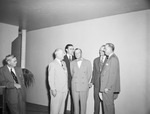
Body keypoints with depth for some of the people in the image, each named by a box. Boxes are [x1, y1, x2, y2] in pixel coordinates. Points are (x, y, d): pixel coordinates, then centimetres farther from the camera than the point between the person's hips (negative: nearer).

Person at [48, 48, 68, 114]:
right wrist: (53, 89, -14)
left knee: (62, 107, 12)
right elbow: (50, 78, -11)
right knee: (55, 107, 1)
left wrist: (66, 87, 11)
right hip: (56, 91, -7)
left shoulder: (64, 63, 14)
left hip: (64, 90, 7)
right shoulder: (52, 64, -7)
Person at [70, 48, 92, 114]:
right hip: (74, 86, 1)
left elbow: (89, 74, 6)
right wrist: (75, 81, 12)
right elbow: (71, 74, 12)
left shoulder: (87, 62, 1)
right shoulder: (72, 63, 4)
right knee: (75, 104, 7)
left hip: (84, 87, -1)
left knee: (83, 104, 4)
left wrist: (86, 83, 9)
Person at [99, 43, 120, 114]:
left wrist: (107, 87, -17)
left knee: (108, 105, 0)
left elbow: (113, 74, -19)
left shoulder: (113, 58, -14)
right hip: (105, 87, 9)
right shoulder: (110, 58, 14)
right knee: (107, 105, 16)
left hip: (108, 88, -9)